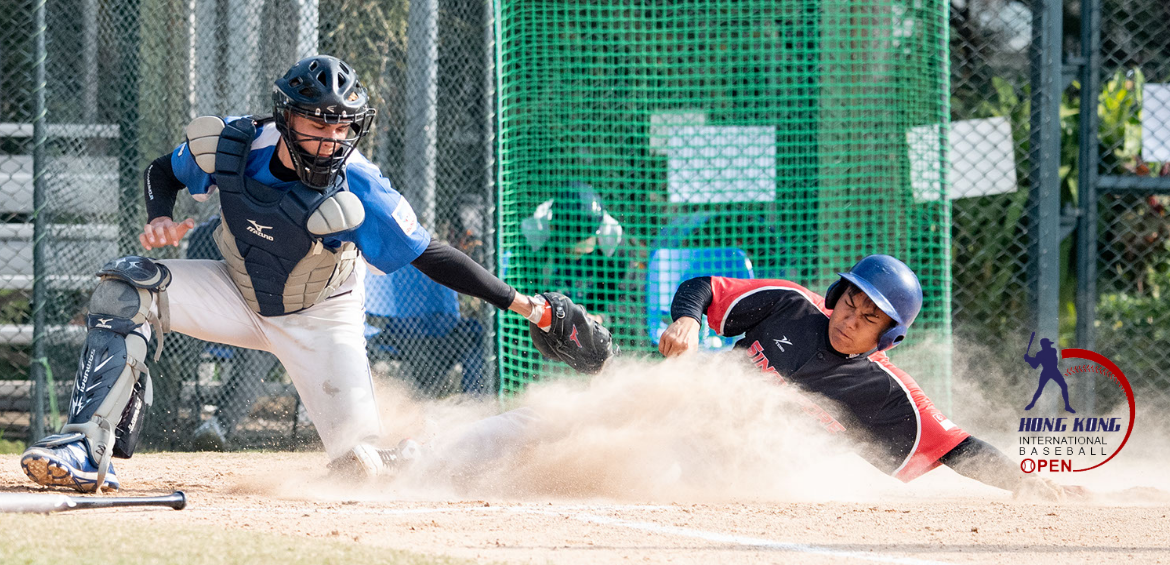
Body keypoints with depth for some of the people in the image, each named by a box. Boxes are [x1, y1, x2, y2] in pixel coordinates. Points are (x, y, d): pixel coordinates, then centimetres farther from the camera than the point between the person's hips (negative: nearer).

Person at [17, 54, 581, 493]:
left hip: (321, 323, -3)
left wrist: (518, 302, -31)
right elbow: (163, 171, -1)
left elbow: (430, 256, -25)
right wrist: (159, 218, -22)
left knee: (363, 467, -13)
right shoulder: (232, 145, -22)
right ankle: (89, 451, -24)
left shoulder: (357, 191, -31)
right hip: (241, 294, 3)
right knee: (127, 289, -22)